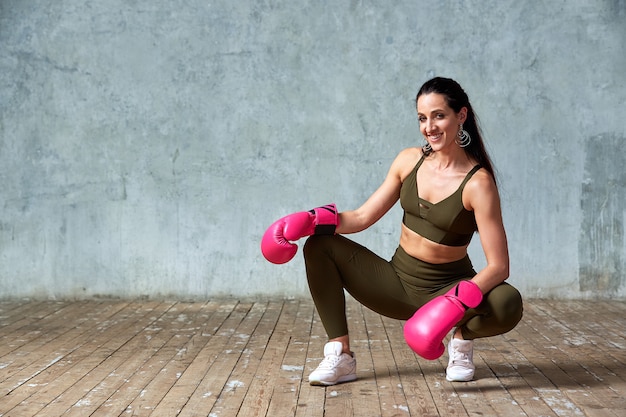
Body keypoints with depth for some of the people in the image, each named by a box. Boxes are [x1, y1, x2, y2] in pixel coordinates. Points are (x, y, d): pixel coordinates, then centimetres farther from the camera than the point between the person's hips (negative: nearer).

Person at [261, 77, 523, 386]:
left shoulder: (478, 183, -18)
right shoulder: (409, 160, -3)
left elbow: (498, 266, -22)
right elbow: (363, 217, -1)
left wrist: (457, 305, -38)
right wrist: (310, 220, -17)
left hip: (448, 288, -4)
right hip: (399, 282, 4)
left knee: (508, 304, -34)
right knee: (319, 246, -11)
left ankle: (462, 337, 2)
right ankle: (340, 356, -11)